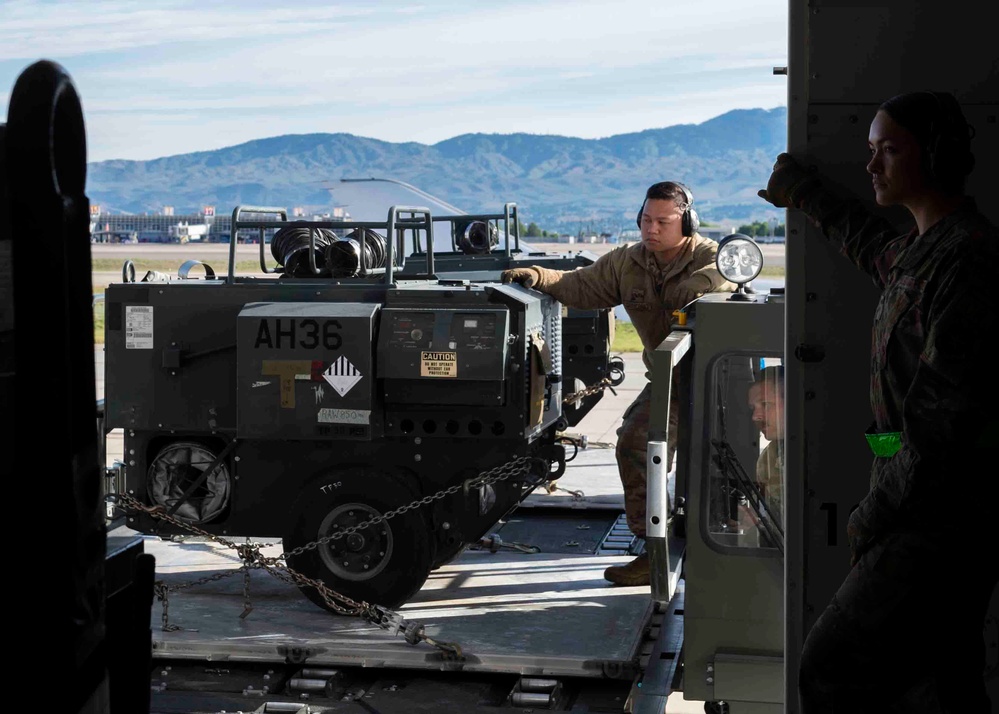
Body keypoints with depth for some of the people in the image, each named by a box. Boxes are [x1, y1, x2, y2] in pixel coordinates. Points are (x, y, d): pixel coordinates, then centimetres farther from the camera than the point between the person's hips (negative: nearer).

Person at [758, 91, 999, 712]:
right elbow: (870, 243, 40)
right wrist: (799, 189, 52)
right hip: (933, 513, 10)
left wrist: (875, 514, -14)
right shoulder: (921, 249, 13)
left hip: (945, 516, -10)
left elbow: (948, 411, -21)